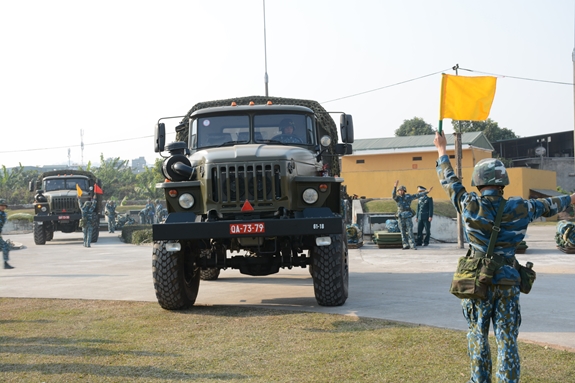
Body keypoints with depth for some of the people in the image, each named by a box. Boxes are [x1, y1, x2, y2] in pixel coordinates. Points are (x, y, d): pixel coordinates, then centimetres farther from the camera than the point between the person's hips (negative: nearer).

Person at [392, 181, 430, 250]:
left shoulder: (408, 197, 6)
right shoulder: (398, 198, 5)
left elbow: (417, 195, 6)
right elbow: (393, 195, -16)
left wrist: (427, 192, 3)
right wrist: (395, 187, -30)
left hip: (408, 216, -1)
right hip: (401, 217, 1)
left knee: (410, 231, -5)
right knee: (403, 232, 3)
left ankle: (412, 245, -6)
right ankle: (406, 245, 8)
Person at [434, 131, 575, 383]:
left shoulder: (470, 206, -8)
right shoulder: (519, 209, -4)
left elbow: (449, 181, 7)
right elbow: (546, 206, 15)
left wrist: (442, 152, 23)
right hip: (507, 282, 1)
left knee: (478, 336, 12)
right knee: (507, 340, 3)